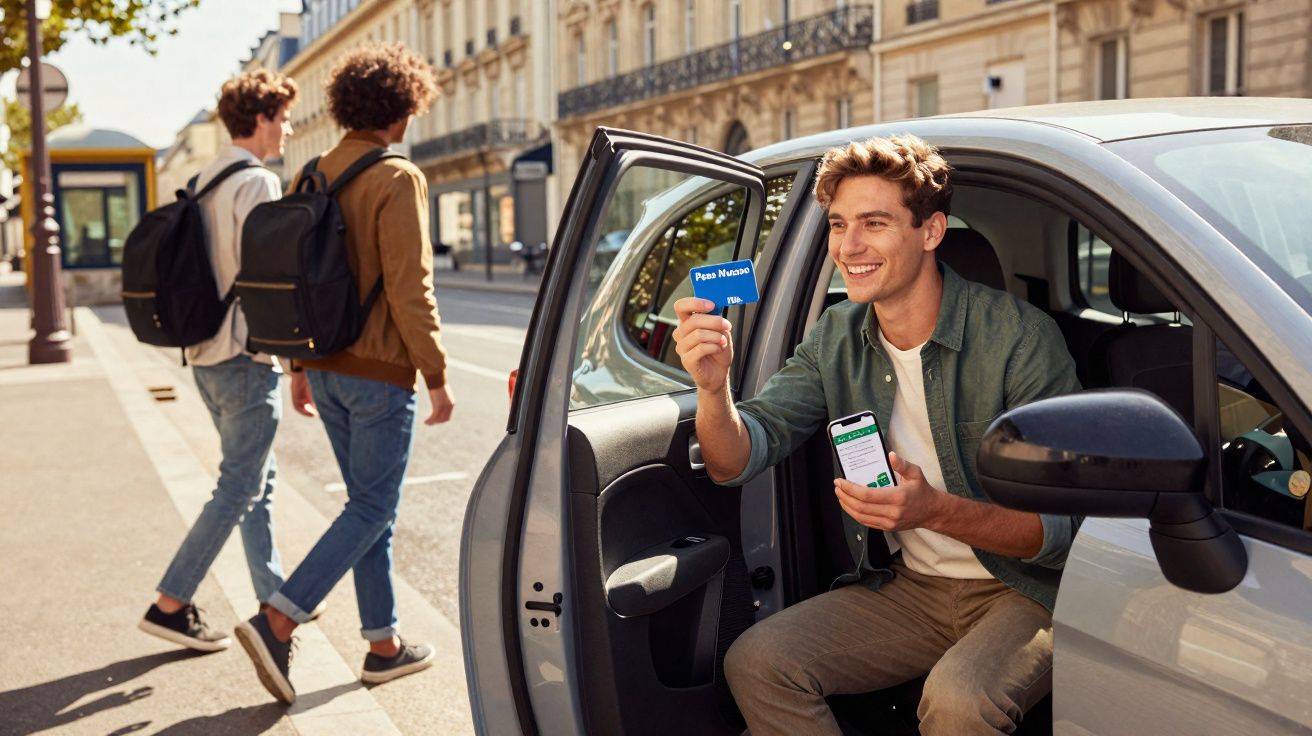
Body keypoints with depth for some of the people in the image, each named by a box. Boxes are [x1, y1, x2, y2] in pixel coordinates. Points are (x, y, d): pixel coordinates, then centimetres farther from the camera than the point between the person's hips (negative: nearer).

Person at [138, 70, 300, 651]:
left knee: (257, 480, 16)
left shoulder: (206, 181, 14)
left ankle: (274, 600, 24)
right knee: (238, 489, -1)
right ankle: (170, 604, 2)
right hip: (245, 357, -9)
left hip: (207, 354, 10)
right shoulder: (257, 182, -14)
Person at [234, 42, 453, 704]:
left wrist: (300, 366, 19)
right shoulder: (397, 179, -13)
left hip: (327, 368, 8)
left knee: (368, 503, 14)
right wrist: (437, 375, -11)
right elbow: (409, 290, -18)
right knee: (372, 509, 2)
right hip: (380, 373, -8)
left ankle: (384, 644, 21)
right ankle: (276, 622, -6)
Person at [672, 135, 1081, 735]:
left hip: (1025, 591, -4)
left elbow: (1063, 527, -16)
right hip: (909, 588, 5)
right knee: (756, 661, -14)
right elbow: (736, 462, -7)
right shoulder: (836, 339, 1)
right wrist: (713, 388, -29)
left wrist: (936, 511, -33)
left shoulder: (1020, 337, -16)